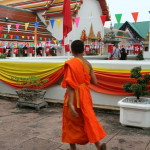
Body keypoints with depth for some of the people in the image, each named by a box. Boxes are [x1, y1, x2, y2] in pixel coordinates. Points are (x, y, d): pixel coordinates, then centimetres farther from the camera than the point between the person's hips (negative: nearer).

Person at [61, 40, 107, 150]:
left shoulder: (70, 63, -15)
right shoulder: (88, 63, 2)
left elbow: (70, 84, -22)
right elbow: (94, 82, 5)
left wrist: (70, 104, -25)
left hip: (74, 96, -5)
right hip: (85, 94, 5)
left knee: (71, 123, 12)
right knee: (88, 119, 14)